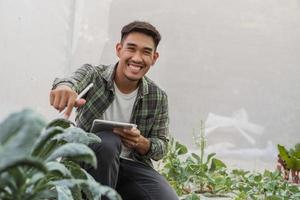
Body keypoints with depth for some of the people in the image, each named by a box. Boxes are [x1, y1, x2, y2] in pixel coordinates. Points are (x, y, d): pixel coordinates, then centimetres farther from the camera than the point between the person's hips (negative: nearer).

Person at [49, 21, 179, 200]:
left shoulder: (158, 98, 1)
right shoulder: (93, 75, -7)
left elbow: (162, 147, 4)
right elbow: (74, 81, -30)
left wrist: (142, 143, -21)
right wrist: (64, 86, -57)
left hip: (132, 165, 2)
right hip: (88, 162, -2)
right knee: (107, 141, -35)